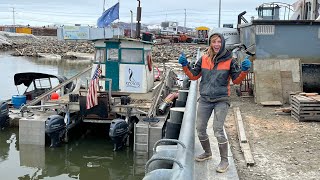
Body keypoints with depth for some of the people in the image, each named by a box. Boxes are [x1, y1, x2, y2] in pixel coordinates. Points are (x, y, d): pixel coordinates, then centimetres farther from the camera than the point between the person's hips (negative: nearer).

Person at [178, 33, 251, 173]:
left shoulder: (229, 61, -3)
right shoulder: (204, 59, 4)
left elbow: (236, 80, -1)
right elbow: (193, 75, 9)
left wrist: (244, 70, -18)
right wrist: (185, 65, -5)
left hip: (221, 100, -4)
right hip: (204, 99, 4)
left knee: (218, 130, -11)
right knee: (200, 129, 10)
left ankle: (224, 160, 7)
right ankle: (207, 153, 36)